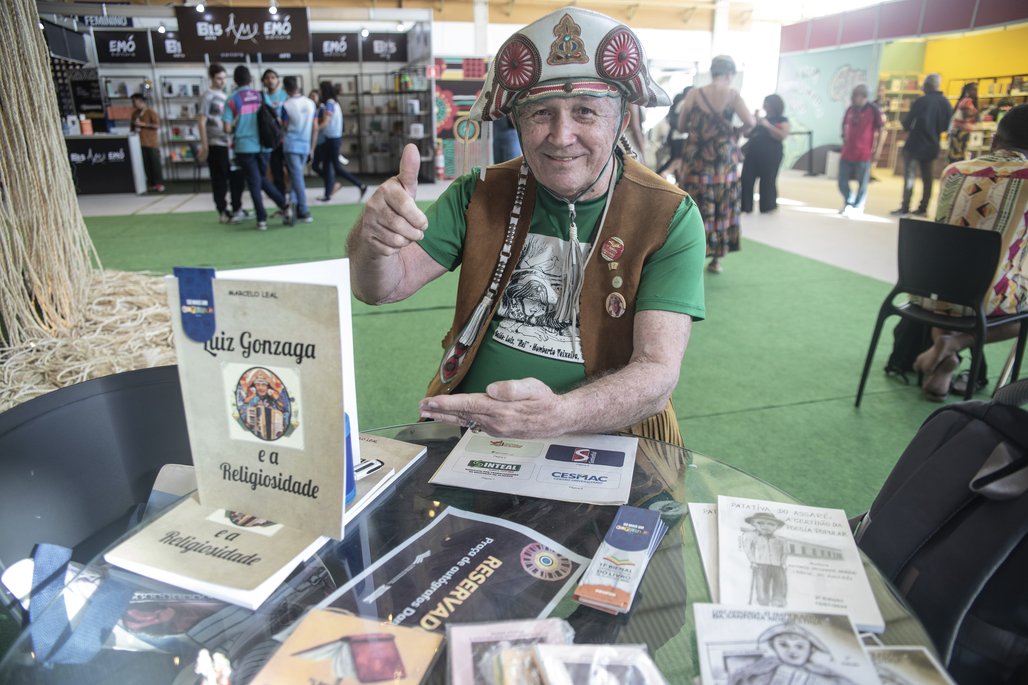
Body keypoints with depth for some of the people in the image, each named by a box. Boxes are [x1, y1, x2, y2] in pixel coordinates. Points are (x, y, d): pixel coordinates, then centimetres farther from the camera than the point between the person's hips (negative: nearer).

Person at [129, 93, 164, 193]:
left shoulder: (151, 112, -4)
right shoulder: (135, 113, 14)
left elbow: (157, 126, -12)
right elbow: (132, 126, 25)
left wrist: (143, 124, -15)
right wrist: (134, 128, 2)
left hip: (151, 143, -6)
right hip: (141, 143, 6)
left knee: (155, 164, -4)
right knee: (146, 165, 4)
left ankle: (159, 184, 1)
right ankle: (151, 184, 7)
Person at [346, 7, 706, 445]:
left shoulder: (669, 217, -6)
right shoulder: (480, 195, 2)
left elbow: (658, 372, -16)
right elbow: (384, 288, -1)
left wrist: (558, 415, -35)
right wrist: (373, 239, -24)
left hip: (602, 443, 2)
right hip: (465, 428, -1)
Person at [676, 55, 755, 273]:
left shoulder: (694, 94, 0)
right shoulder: (732, 95, -4)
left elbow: (681, 126, 3)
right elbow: (750, 122, -15)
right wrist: (735, 132, 5)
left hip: (696, 158, 0)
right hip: (723, 159, 0)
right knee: (722, 208, 11)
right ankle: (717, 259, 15)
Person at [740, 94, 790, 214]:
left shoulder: (782, 120, 4)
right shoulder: (762, 118, 21)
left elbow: (783, 135, -14)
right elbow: (748, 133, 24)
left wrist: (768, 125, -17)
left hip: (770, 155, -5)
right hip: (753, 153, 6)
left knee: (767, 182, -3)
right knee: (746, 180, -5)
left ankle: (768, 208, 9)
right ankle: (745, 207, 0)